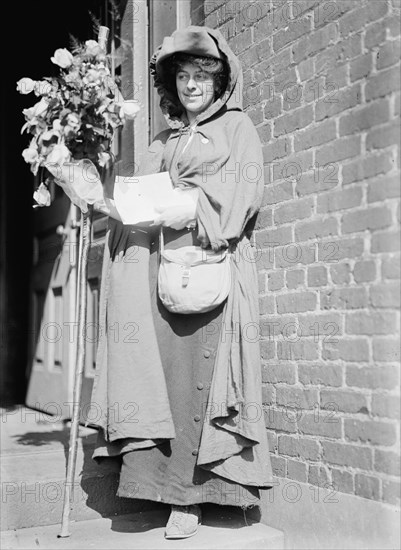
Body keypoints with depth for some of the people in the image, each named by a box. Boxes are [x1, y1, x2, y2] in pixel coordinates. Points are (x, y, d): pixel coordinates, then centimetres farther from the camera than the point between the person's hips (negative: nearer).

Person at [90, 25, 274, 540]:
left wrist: (195, 210, -16)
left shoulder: (237, 127, 13)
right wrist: (123, 206, -3)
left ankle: (189, 491, -7)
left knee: (197, 369, -11)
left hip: (213, 261, -4)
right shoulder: (164, 140, 27)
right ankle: (176, 485, -3)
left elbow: (245, 188, -2)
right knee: (162, 364, -7)